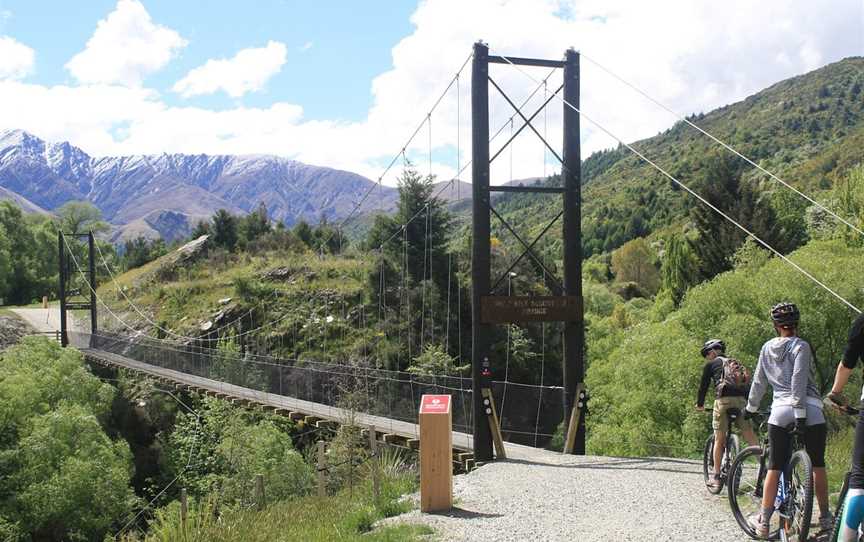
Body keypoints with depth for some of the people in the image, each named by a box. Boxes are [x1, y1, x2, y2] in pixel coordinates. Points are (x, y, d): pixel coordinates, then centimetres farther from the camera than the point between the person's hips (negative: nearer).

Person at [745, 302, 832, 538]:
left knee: (774, 468, 5)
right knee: (818, 465, 11)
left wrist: (751, 408, 26)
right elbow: (798, 381, -13)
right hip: (809, 411, -3)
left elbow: (759, 382, 14)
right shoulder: (800, 346, -3)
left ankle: (763, 522, 3)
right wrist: (800, 414, -15)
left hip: (779, 411, 3)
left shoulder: (767, 348, 10)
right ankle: (825, 518, 16)